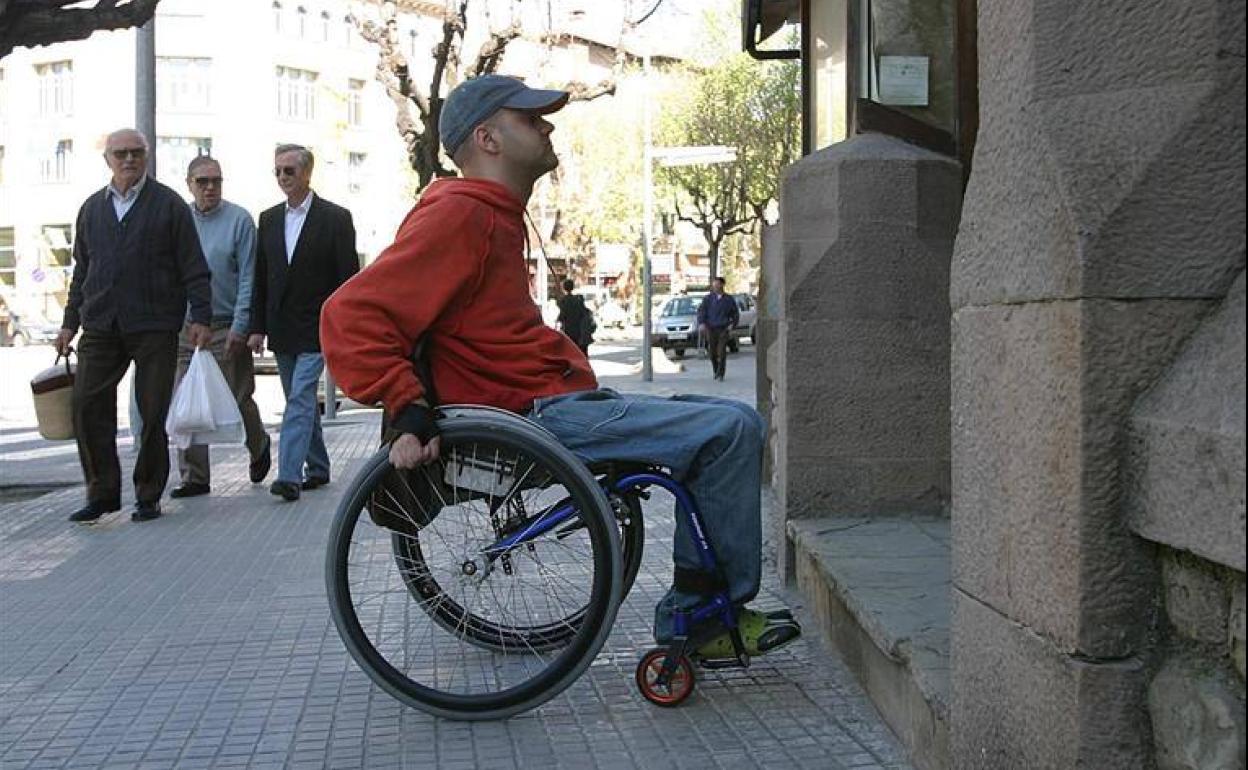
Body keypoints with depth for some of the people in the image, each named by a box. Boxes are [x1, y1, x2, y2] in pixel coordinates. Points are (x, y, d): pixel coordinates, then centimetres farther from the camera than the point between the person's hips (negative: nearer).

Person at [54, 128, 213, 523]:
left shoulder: (168, 204, 3)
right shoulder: (92, 208, 16)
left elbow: (193, 267, -1)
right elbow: (82, 271, 21)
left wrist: (200, 317, -9)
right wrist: (70, 322, 18)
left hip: (154, 327, -4)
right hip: (100, 327, 4)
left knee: (153, 413, 0)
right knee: (87, 407, -3)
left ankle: (148, 496, 12)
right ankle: (102, 492, 8)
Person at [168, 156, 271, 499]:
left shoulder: (239, 219, -2)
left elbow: (247, 277, -4)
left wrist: (240, 327, -10)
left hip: (225, 327, -3)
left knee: (237, 400, 2)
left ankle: (259, 446, 31)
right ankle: (195, 477, 9)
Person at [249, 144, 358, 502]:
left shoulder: (335, 218, -5)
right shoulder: (269, 219, 10)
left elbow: (348, 278, -6)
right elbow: (260, 278, 12)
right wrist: (257, 327, 6)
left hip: (317, 328, -6)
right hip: (282, 330, 6)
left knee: (301, 398, -14)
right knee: (302, 401, 13)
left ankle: (289, 475, -17)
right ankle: (317, 467, 24)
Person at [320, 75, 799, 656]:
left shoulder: (494, 215, 21)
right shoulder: (459, 215, -12)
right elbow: (351, 315, -21)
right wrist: (410, 413, -27)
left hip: (559, 402, 11)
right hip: (542, 417, -11)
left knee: (721, 425, 13)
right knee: (731, 431, -14)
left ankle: (687, 614, 10)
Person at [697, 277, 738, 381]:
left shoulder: (729, 300, 7)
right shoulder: (708, 298, 7)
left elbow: (735, 314, 16)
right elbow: (701, 311, -1)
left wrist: (732, 324, 0)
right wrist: (701, 323, -16)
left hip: (723, 329, -1)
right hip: (711, 329, 1)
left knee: (722, 352, -12)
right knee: (712, 352, 5)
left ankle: (720, 374, -8)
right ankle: (715, 371, 27)